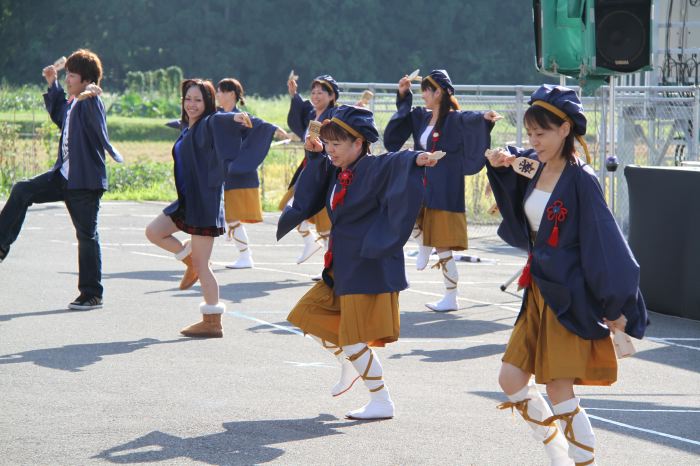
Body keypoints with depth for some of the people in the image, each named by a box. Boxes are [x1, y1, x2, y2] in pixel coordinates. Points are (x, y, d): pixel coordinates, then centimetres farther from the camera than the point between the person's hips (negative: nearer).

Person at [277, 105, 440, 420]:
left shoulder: (373, 169, -15)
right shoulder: (337, 173, 9)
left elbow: (396, 162, -34)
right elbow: (310, 198, 27)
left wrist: (416, 159, -55)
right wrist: (314, 156, 17)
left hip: (368, 267, -9)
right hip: (341, 267, 9)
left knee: (353, 341, -7)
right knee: (309, 316, 19)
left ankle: (382, 402, 4)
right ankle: (350, 368, 37)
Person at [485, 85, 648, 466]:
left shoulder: (581, 180, -16)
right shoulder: (533, 167, 4)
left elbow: (604, 241, -16)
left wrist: (615, 306, -16)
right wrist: (500, 166, 1)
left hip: (570, 296, -8)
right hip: (539, 292, 8)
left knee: (560, 394, -8)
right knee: (511, 380, 7)